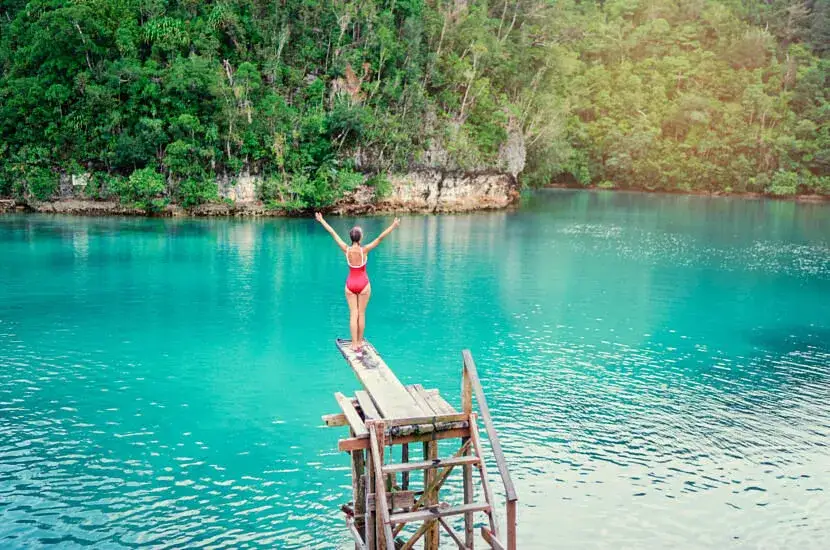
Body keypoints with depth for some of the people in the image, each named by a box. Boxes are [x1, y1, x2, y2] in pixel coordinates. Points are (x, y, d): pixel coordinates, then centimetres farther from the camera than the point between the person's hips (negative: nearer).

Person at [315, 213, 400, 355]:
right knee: (361, 314, 9)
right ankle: (360, 342, 19)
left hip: (350, 284, 2)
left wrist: (321, 220, 4)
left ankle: (355, 344, 3)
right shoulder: (364, 250, -18)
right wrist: (393, 226, -23)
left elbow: (333, 233, -3)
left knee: (353, 314, 4)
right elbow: (380, 238, -23)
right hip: (363, 284, -2)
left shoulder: (346, 249, -11)